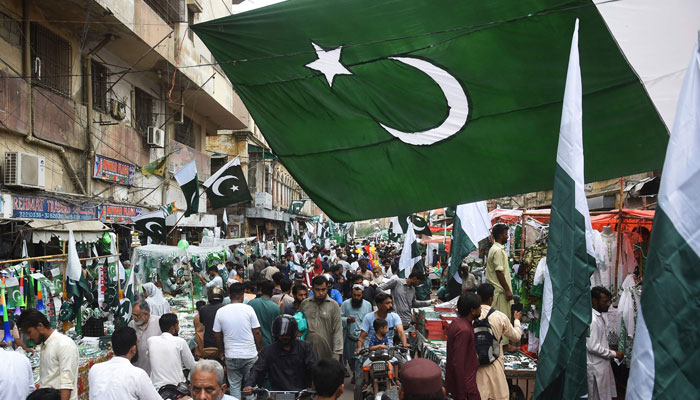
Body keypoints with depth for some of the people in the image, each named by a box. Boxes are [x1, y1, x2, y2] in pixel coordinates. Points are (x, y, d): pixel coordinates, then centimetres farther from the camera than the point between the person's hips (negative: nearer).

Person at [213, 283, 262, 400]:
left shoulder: (220, 311, -1)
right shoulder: (248, 309, -8)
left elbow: (217, 335, 5)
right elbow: (257, 332, -6)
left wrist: (221, 352, 19)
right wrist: (260, 350, 7)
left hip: (231, 356, 2)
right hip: (250, 355, -1)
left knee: (234, 385, 12)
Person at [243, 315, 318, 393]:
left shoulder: (305, 347, 8)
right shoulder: (268, 351, 10)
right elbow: (258, 369, 1)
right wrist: (249, 384, -19)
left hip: (302, 392, 0)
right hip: (277, 393, 1)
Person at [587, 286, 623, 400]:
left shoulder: (600, 317, 9)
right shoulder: (592, 320, -22)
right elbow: (593, 347, -24)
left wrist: (610, 352, 9)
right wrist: (614, 354, -15)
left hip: (602, 364, 9)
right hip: (596, 367, -9)